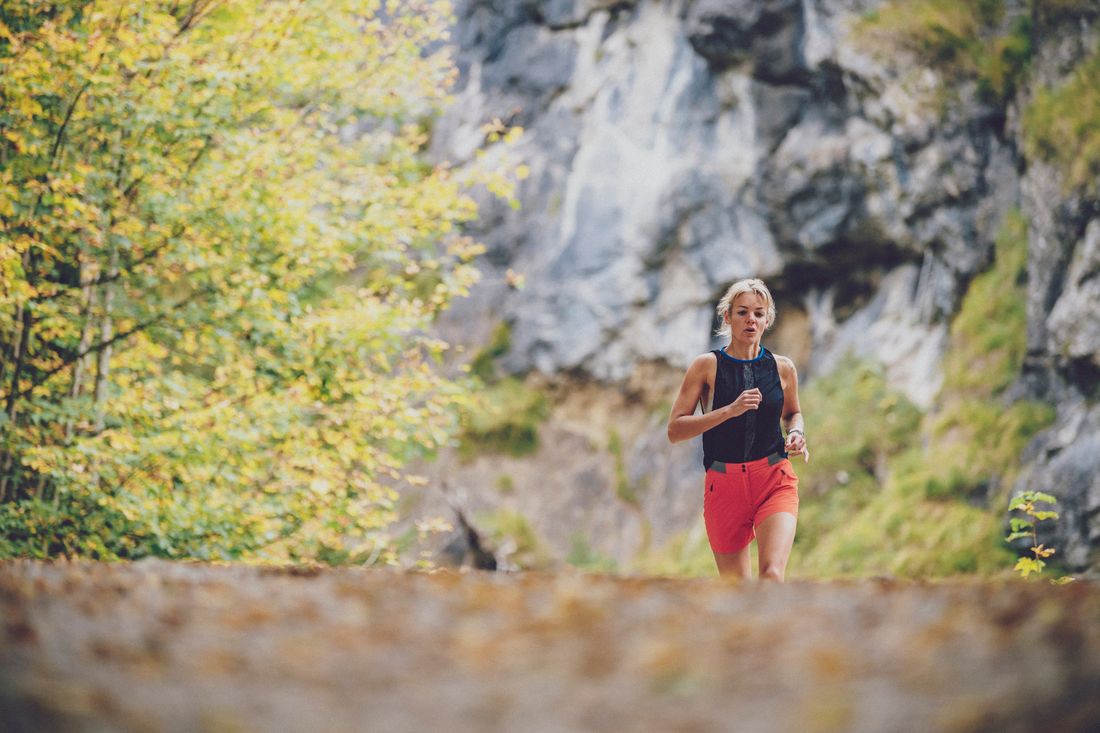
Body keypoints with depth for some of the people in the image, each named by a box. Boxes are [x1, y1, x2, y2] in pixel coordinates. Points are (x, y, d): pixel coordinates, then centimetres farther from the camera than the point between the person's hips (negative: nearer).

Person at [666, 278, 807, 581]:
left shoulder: (783, 368, 5)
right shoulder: (707, 366, -3)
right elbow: (674, 430, -9)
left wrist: (796, 433, 2)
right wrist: (730, 410, -19)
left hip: (775, 480, 1)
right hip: (724, 485, 0)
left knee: (772, 575, -21)